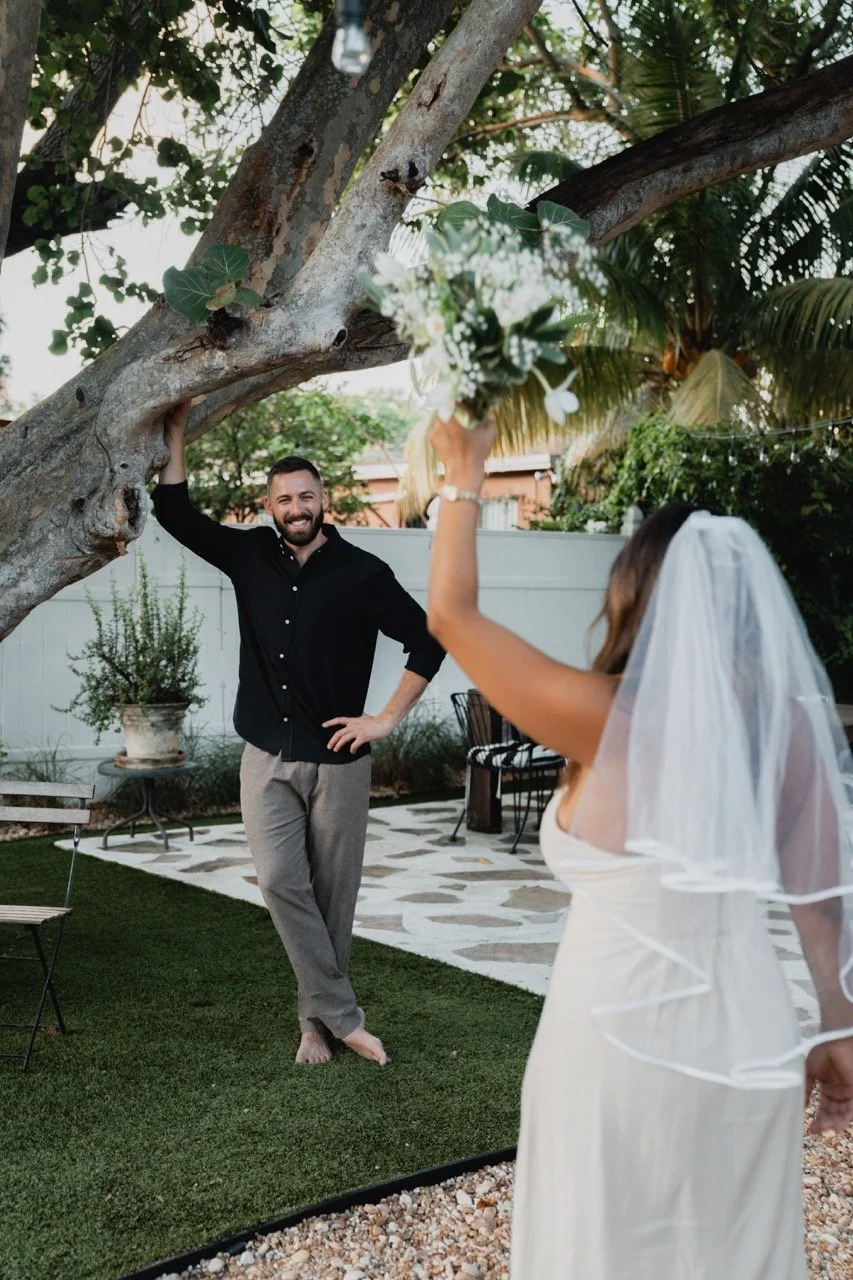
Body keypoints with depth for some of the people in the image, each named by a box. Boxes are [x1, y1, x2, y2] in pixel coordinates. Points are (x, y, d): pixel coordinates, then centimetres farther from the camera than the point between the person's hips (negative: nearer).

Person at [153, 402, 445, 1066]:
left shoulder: (362, 572, -6)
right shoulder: (250, 555, 5)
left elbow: (428, 642, -5)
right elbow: (176, 512, 8)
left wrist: (387, 719, -7)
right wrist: (176, 433, 2)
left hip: (337, 761, -2)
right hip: (267, 758, 2)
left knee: (333, 894, 5)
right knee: (281, 880, -12)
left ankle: (318, 1020, 20)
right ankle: (344, 1016, -3)